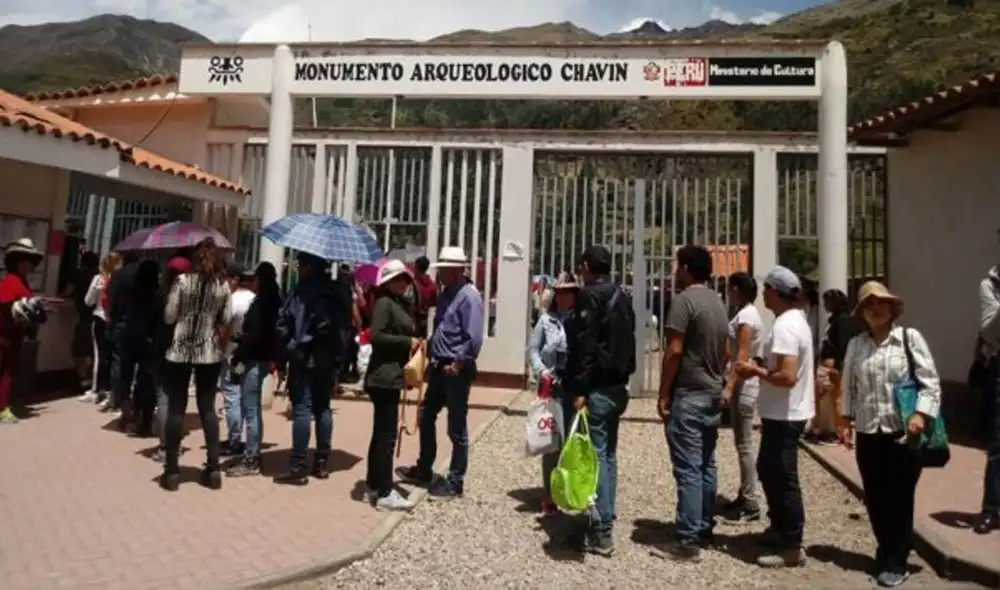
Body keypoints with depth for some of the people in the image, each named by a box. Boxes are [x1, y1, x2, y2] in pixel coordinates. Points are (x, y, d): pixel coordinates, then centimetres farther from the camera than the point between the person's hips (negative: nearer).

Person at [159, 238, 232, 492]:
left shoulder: (183, 280, -6)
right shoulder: (223, 286, 0)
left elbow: (168, 317, -5)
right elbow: (226, 319, 3)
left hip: (180, 350, -2)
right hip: (211, 352, 2)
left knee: (176, 408, 5)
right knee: (208, 407, 9)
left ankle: (172, 470, 8)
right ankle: (213, 468, 9)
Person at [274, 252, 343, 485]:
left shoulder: (302, 290, -10)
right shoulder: (335, 291, 9)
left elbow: (284, 324, -12)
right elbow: (344, 325, 10)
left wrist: (285, 352, -2)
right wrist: (337, 358, 11)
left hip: (303, 357, -6)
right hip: (327, 359, 6)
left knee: (301, 410, -3)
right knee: (323, 408, 12)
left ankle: (298, 467, -1)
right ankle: (322, 463, 17)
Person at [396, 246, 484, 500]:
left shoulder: (468, 296, -17)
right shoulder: (446, 293, 11)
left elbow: (474, 339, -23)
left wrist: (457, 366, -19)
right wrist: (430, 352, 8)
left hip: (456, 370, -9)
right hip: (439, 367, 9)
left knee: (456, 428, 4)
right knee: (426, 418, 19)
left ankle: (455, 482, 17)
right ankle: (423, 469, 36)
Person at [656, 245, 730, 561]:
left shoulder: (684, 299, -14)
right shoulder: (718, 302, 12)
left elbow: (674, 351, -18)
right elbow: (726, 352, 16)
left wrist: (663, 394, -13)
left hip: (688, 396, -9)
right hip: (713, 396, 9)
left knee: (688, 469, -5)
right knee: (706, 466, 15)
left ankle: (688, 540, -1)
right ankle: (705, 529, 24)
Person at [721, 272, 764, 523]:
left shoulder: (745, 316, -15)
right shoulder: (746, 313, 14)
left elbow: (743, 356, -21)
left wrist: (729, 387, -24)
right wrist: (731, 383, 16)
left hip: (744, 385, -10)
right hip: (743, 384, 10)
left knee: (745, 445, -4)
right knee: (742, 443, 14)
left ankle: (750, 504, 4)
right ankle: (744, 497, 23)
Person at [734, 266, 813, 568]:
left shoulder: (784, 326, -22)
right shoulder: (796, 320, 12)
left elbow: (787, 376, -29)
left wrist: (756, 370, -15)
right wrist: (759, 366, 8)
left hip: (784, 416, -11)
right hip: (782, 413, 11)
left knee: (782, 479, 0)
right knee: (769, 471, 21)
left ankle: (792, 547, 11)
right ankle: (779, 529, 35)